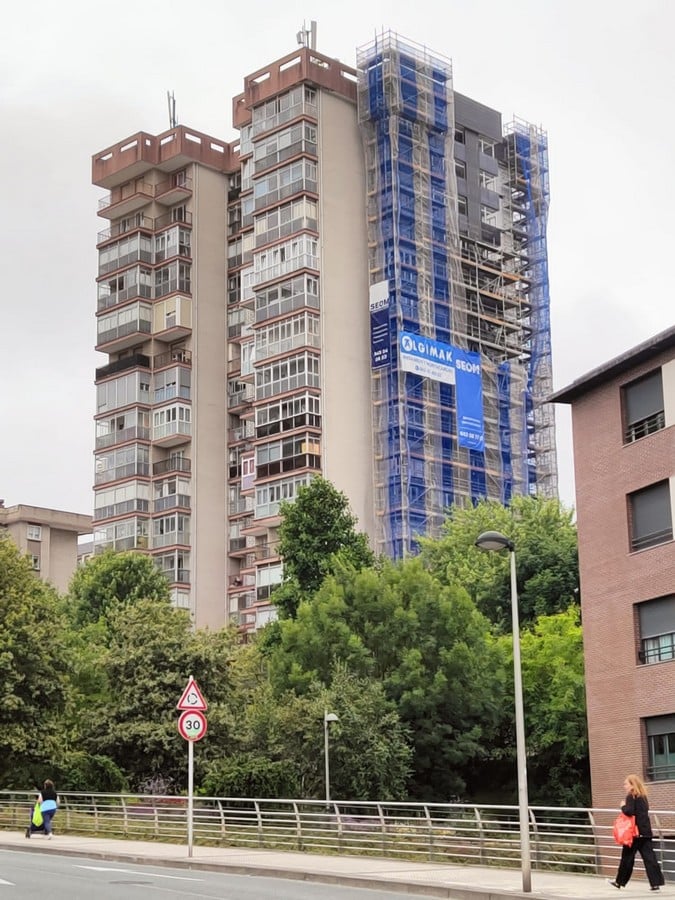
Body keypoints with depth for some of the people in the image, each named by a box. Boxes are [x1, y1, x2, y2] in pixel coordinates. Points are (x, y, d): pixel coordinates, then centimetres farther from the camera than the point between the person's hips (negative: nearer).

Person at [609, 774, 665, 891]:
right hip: (646, 832, 7)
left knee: (627, 857, 6)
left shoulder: (631, 797, -11)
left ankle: (620, 882, 17)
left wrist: (623, 806, -4)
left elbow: (629, 811, -23)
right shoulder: (643, 797, 14)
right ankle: (656, 883, -8)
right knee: (649, 857, 1)